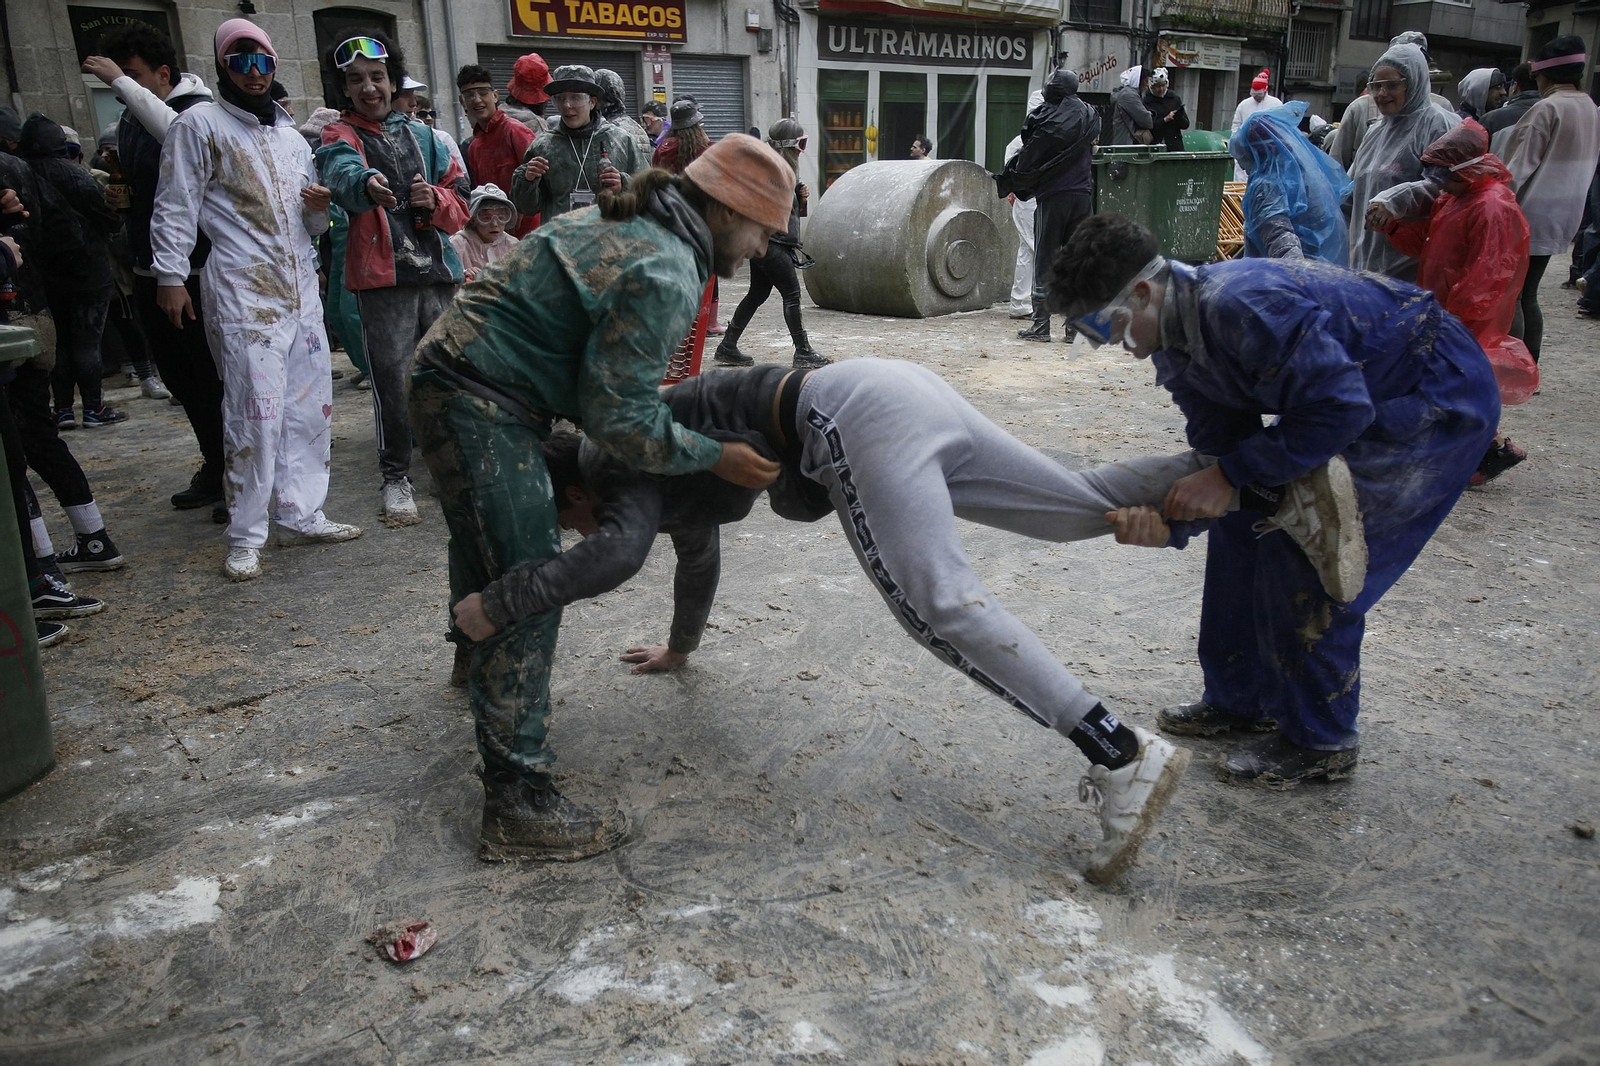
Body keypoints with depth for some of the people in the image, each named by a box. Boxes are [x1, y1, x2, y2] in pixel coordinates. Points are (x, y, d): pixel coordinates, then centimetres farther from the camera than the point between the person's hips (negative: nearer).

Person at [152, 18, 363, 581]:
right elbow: (175, 206, -2)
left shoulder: (292, 137, 20)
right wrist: (170, 275, -9)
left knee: (310, 406, 6)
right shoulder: (199, 124, 2)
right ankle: (245, 537, -2)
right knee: (255, 413, -10)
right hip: (242, 292, -6)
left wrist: (319, 210, 2)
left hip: (302, 287, 7)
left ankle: (300, 515, 17)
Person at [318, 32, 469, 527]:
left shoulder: (423, 136, 16)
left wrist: (436, 201, -10)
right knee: (393, 383, -4)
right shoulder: (340, 135, 3)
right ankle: (396, 477, 9)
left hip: (438, 271, 4)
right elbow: (341, 171, -22)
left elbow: (460, 200, 13)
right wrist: (366, 183, -46)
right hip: (382, 278, -4)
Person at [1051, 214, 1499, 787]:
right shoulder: (1176, 342, -3)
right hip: (1353, 392, 10)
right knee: (1243, 525, 8)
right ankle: (1241, 699, 24)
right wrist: (1166, 515, -23)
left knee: (1303, 555, -13)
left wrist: (1229, 475, -31)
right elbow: (1220, 442, -4)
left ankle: (1320, 742, 5)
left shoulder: (1243, 304, -34)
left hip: (1439, 399, -10)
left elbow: (1339, 408, -34)